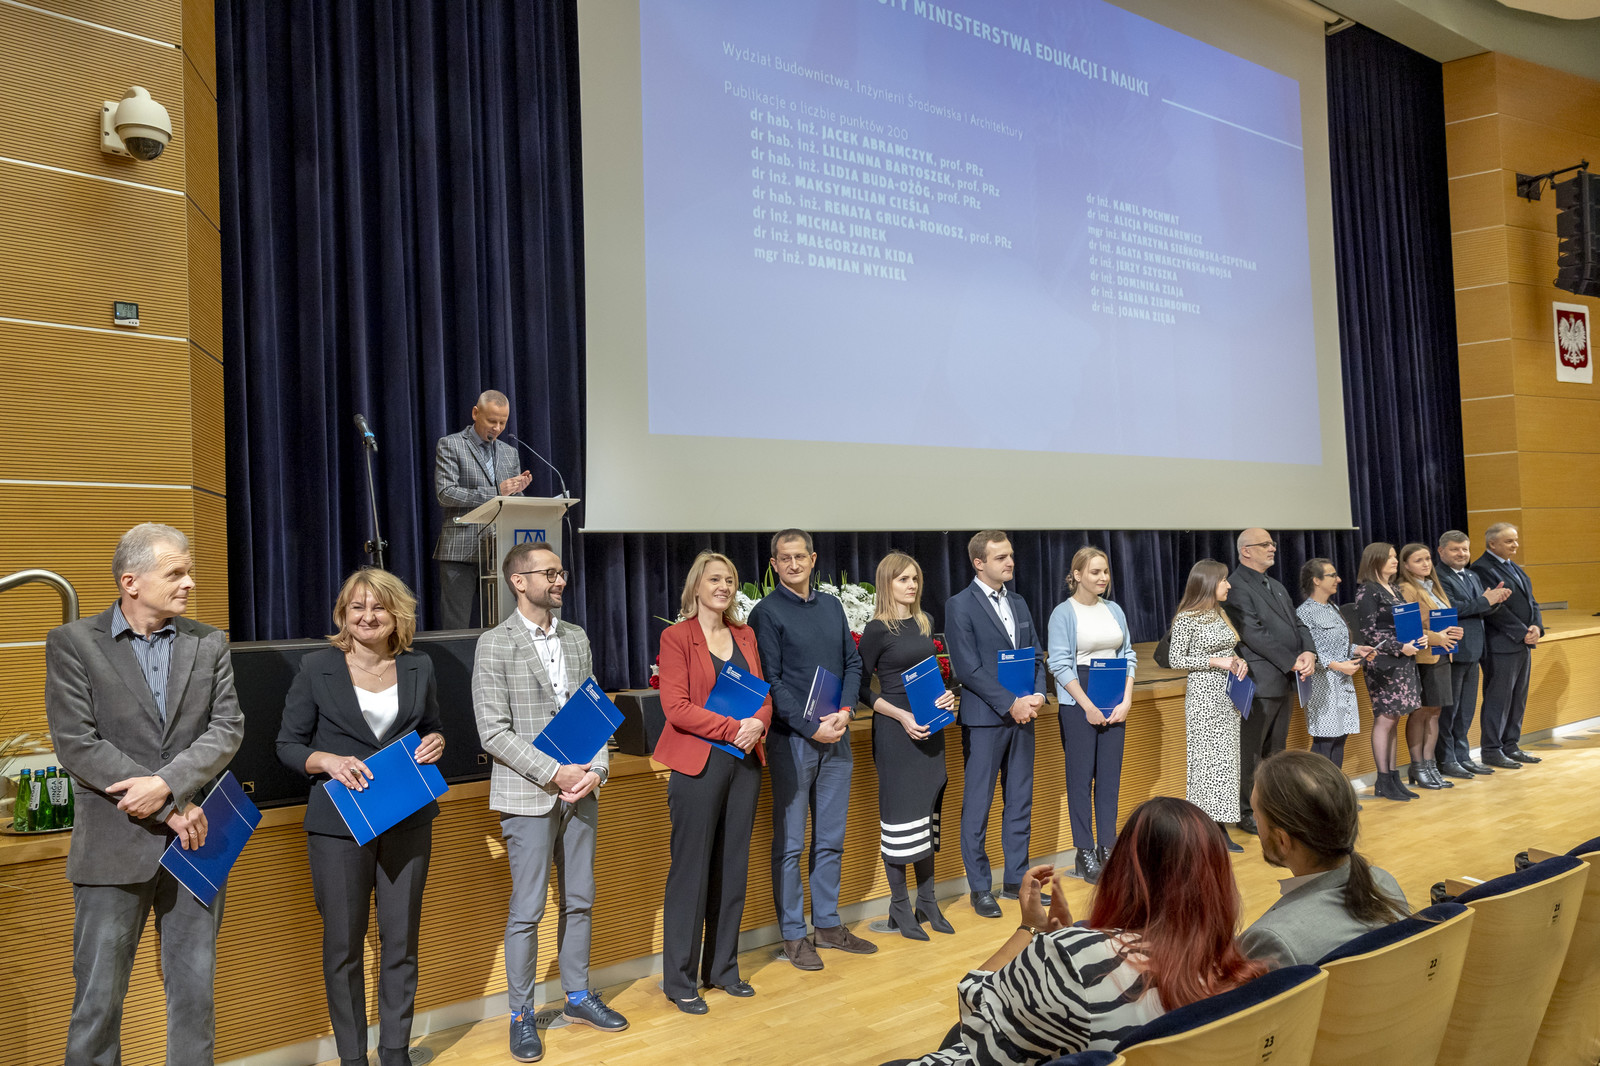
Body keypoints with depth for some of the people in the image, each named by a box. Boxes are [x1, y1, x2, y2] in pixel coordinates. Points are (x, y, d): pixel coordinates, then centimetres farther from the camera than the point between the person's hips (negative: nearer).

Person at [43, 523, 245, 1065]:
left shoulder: (209, 644, 7)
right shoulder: (72, 643, -2)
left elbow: (227, 729, -1)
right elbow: (76, 744, -10)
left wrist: (167, 783, -19)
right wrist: (173, 807, -14)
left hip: (195, 840, 3)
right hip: (115, 846, -2)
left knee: (195, 991, 11)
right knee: (98, 997, 7)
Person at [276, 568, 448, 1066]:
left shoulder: (419, 668, 5)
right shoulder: (316, 668, -3)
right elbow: (288, 744, 0)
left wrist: (436, 742, -5)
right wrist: (329, 761, -18)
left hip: (408, 821, 2)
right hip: (338, 823, -2)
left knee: (402, 938, 8)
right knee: (343, 943, 5)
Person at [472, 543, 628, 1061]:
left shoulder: (577, 638, 9)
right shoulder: (495, 645, -8)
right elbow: (494, 732, -12)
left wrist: (596, 769, -6)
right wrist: (554, 772, -17)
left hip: (580, 790, 5)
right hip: (528, 796, -5)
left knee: (580, 900, 14)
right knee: (527, 910, 2)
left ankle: (577, 996, 30)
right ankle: (521, 1014, 17)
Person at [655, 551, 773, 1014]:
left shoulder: (745, 636, 13)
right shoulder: (677, 638, -5)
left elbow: (764, 694, 13)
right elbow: (677, 706, -12)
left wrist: (758, 722, -8)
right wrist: (732, 728, -19)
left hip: (745, 761, 6)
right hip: (697, 763, -6)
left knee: (733, 867, 11)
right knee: (690, 869, -1)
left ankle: (723, 967, 24)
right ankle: (680, 980, 10)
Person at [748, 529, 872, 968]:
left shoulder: (832, 606, 12)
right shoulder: (767, 612, -5)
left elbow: (853, 663, 11)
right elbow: (770, 682, -10)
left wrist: (845, 711, -6)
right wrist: (812, 728, -16)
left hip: (836, 735, 6)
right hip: (792, 739, -5)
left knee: (831, 840, 13)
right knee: (790, 844, 2)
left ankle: (828, 924, 25)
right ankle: (793, 934, 13)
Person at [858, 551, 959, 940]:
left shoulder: (924, 622, 9)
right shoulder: (877, 630, -9)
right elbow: (862, 689, -9)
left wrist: (946, 695, -1)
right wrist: (902, 716, -18)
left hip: (930, 728, 6)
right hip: (895, 730, -6)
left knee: (928, 813, 11)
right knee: (899, 814, -1)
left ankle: (927, 901, 21)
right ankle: (899, 906, 11)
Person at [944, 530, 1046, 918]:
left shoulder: (1019, 603, 13)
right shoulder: (960, 606, -8)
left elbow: (1036, 656, 14)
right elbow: (968, 668, -14)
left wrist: (1038, 694, -4)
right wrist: (1010, 704, -16)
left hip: (1022, 715, 7)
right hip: (984, 719, -6)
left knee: (1020, 802, 12)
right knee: (978, 807, 2)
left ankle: (1015, 880, 24)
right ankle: (980, 889, 12)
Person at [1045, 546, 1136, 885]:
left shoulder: (1114, 610, 10)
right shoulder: (1064, 613, -5)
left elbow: (1127, 656, 11)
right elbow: (1060, 664, -10)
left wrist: (1126, 701, -1)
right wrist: (1088, 707, -13)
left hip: (1114, 701, 5)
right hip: (1078, 702, -5)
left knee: (1110, 775, 7)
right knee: (1081, 777, 0)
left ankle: (1107, 847, 17)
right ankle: (1084, 853, 7)